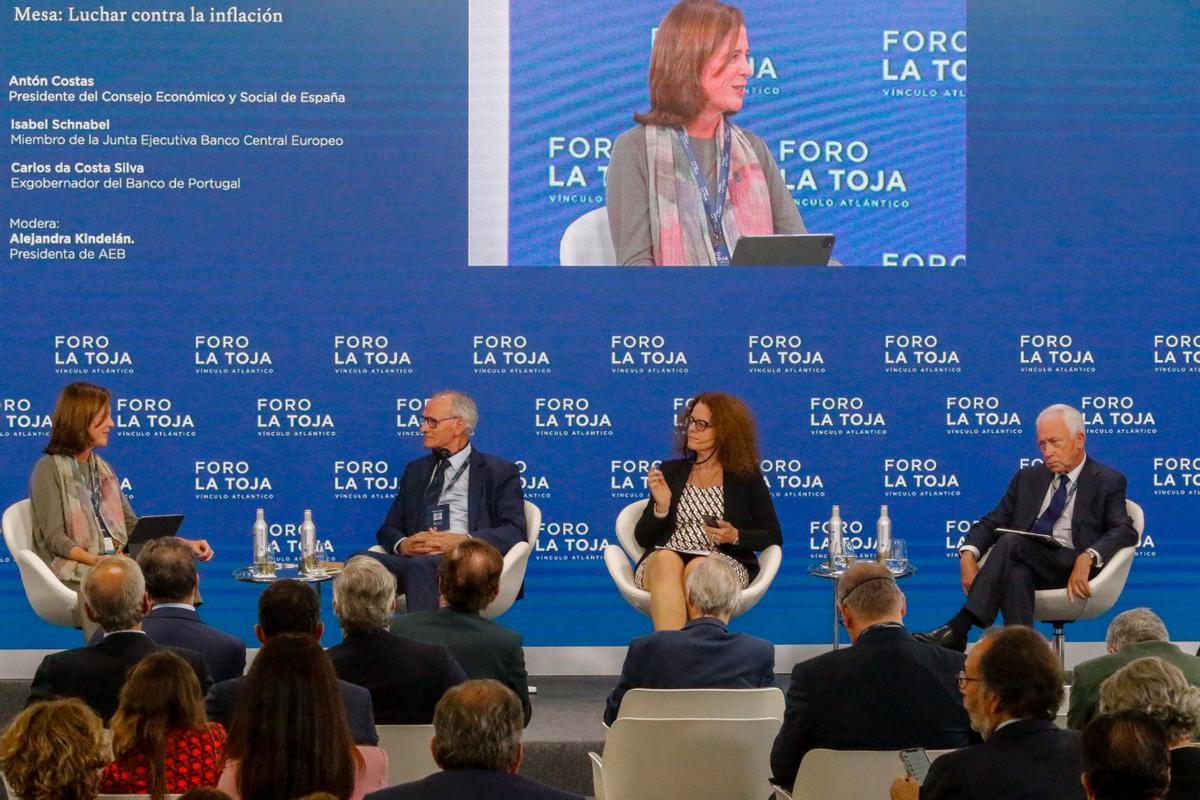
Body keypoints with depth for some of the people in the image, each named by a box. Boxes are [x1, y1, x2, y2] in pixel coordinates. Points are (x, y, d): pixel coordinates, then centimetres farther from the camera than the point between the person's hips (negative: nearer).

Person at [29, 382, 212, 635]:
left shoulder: (102, 468, 20)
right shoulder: (49, 469, -1)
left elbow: (133, 526, 20)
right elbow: (55, 539, -8)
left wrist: (186, 543, 8)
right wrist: (96, 561, -24)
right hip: (74, 570, -6)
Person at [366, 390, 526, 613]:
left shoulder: (499, 472, 13)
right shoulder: (416, 470, 28)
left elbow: (514, 532, 0)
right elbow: (389, 528, 23)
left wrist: (463, 540, -16)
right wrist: (402, 544, -3)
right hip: (414, 560, 4)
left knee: (420, 566, -39)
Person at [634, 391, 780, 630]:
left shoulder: (746, 476, 11)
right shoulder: (671, 471, 16)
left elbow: (773, 536, 9)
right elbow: (643, 537, 13)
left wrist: (735, 536, -9)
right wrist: (661, 507, -6)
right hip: (661, 565, 2)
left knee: (699, 569, -37)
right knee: (666, 560, -35)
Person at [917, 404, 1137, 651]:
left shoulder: (1108, 482, 10)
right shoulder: (1027, 478, 25)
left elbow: (1125, 531, -4)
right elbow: (991, 523, 18)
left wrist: (1088, 557, -25)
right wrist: (968, 554, -5)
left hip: (1072, 569, -3)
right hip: (1023, 563, 3)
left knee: (1010, 542, -31)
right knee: (1016, 574, -36)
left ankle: (959, 628, -38)